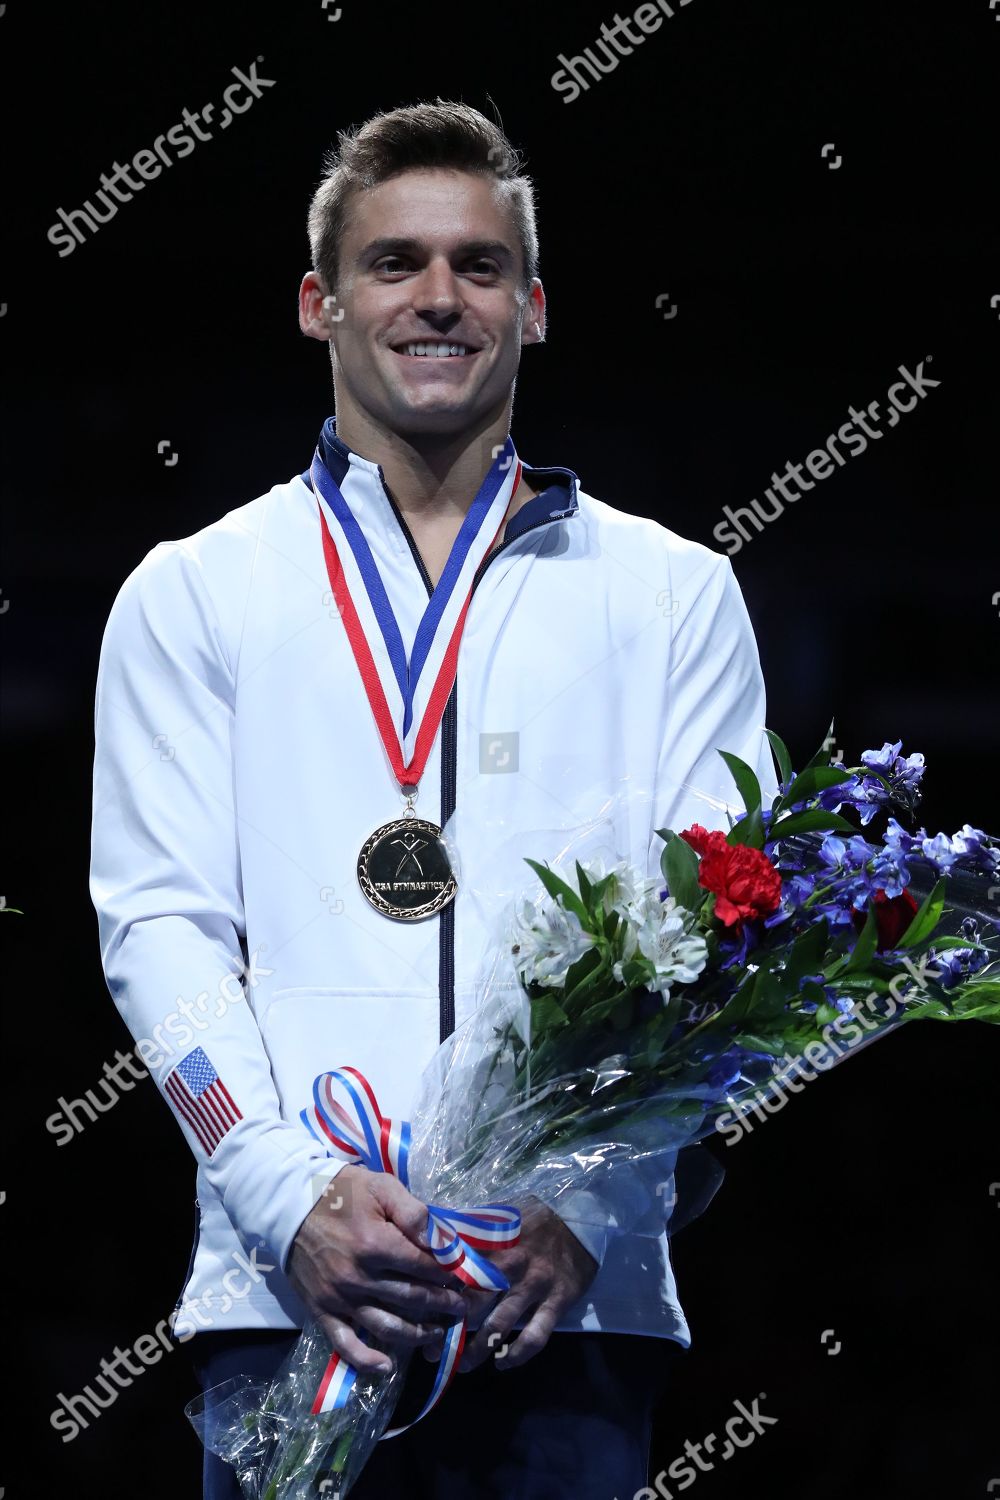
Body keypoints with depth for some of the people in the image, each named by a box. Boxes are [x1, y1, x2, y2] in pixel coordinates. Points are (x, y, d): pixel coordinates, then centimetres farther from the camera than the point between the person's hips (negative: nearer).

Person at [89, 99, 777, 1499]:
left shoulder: (673, 596, 14)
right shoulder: (192, 597, 13)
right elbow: (160, 928, 4)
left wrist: (587, 1209, -10)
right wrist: (297, 1203, -12)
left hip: (575, 1293, 0)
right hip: (285, 1290, 0)